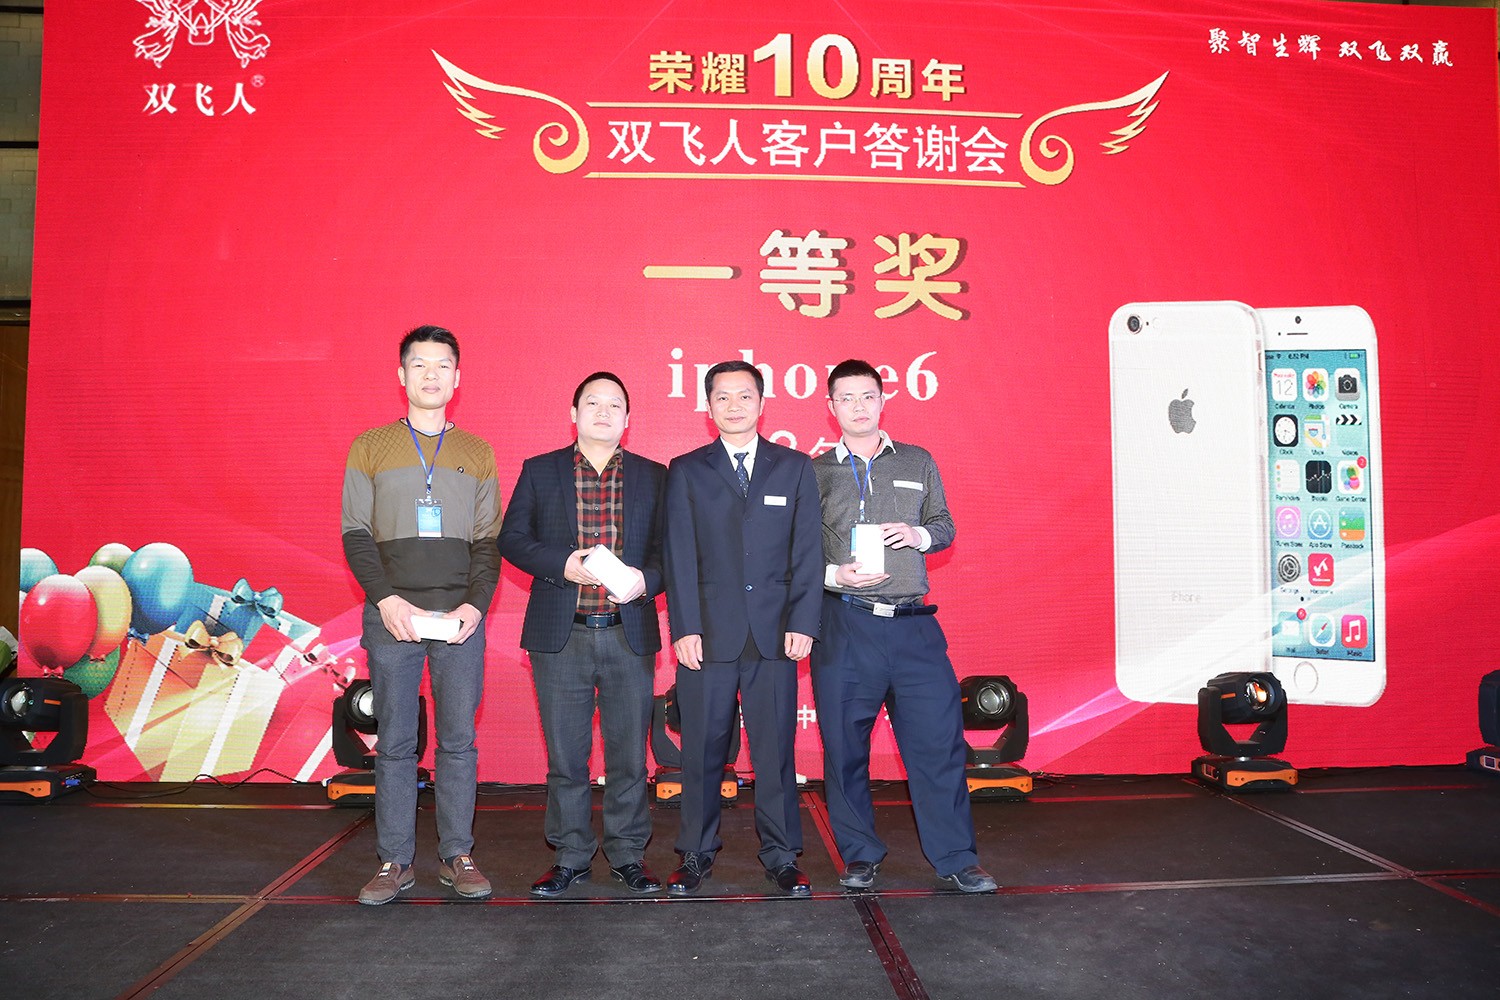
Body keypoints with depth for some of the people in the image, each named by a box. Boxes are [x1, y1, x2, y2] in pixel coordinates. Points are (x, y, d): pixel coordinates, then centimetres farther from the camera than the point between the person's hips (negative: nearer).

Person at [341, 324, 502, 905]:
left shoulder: (477, 453, 10)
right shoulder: (370, 447, 7)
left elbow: (488, 541, 7)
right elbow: (356, 534, 3)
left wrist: (475, 604, -8)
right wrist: (387, 601, -10)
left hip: (460, 616, 1)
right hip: (391, 614, -1)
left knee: (459, 740, 4)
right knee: (394, 743, 4)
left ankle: (456, 856, 14)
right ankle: (395, 862, 13)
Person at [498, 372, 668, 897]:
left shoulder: (652, 476, 8)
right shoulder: (539, 471, 6)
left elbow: (667, 547, 5)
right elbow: (512, 539, 2)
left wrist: (645, 579, -15)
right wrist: (563, 564, -14)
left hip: (629, 633, 0)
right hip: (560, 637, 0)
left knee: (629, 754, 7)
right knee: (565, 756, 8)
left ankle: (627, 854, 22)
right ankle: (570, 856, 22)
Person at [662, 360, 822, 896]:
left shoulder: (795, 468, 10)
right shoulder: (685, 471, 8)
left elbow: (807, 552, 6)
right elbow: (679, 556, 2)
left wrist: (803, 622, -3)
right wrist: (684, 628, -6)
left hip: (774, 632, 0)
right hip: (708, 632, 0)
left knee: (775, 749, 4)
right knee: (702, 750, 5)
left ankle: (781, 856, 18)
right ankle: (696, 854, 20)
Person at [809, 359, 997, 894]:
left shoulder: (918, 462, 13)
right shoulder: (814, 473, 7)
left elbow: (945, 525, 18)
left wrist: (919, 534, -4)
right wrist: (834, 574, -11)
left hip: (913, 623, 1)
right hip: (844, 627, -1)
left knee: (939, 739, 0)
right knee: (845, 745, 5)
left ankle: (956, 858, 14)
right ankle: (860, 854, 22)